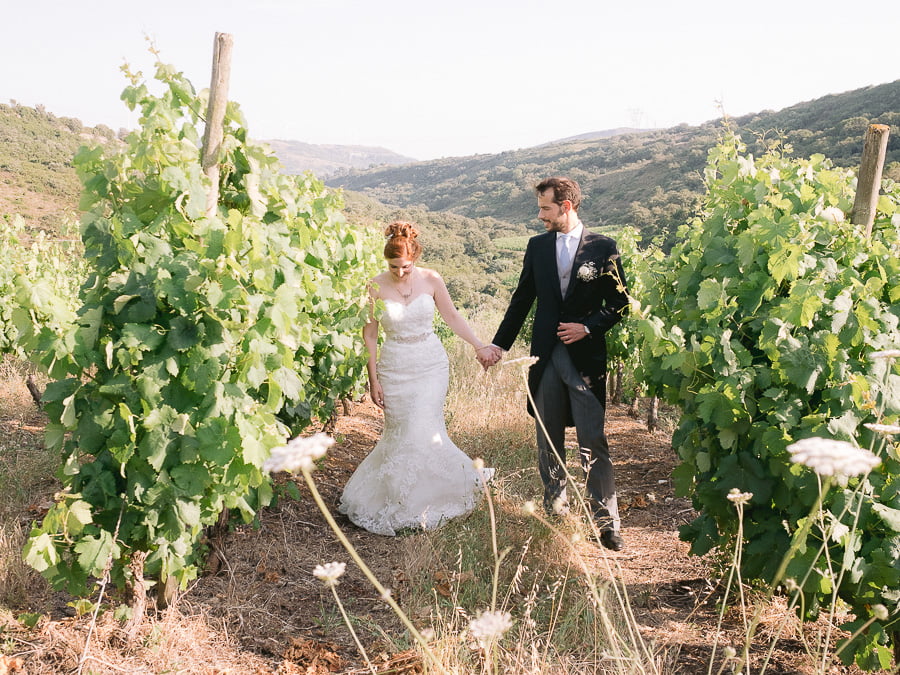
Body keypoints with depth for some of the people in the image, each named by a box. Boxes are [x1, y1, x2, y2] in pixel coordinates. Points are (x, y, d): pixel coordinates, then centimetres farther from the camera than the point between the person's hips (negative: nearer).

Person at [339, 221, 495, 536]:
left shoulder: (431, 280, -6)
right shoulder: (376, 287, -8)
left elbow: (451, 316, 6)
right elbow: (370, 334, -1)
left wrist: (479, 346, 2)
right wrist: (373, 380, -1)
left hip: (430, 365, 0)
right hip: (394, 368, 0)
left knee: (424, 431, -7)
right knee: (399, 433, 4)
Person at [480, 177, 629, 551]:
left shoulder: (603, 247, -2)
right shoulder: (537, 246, 8)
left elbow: (619, 303, 1)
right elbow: (522, 299, 12)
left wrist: (588, 327, -14)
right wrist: (499, 344, 9)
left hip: (587, 356, -4)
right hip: (546, 355, 4)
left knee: (594, 441, -5)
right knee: (549, 440, 11)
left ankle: (606, 521, 2)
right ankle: (554, 509, 24)